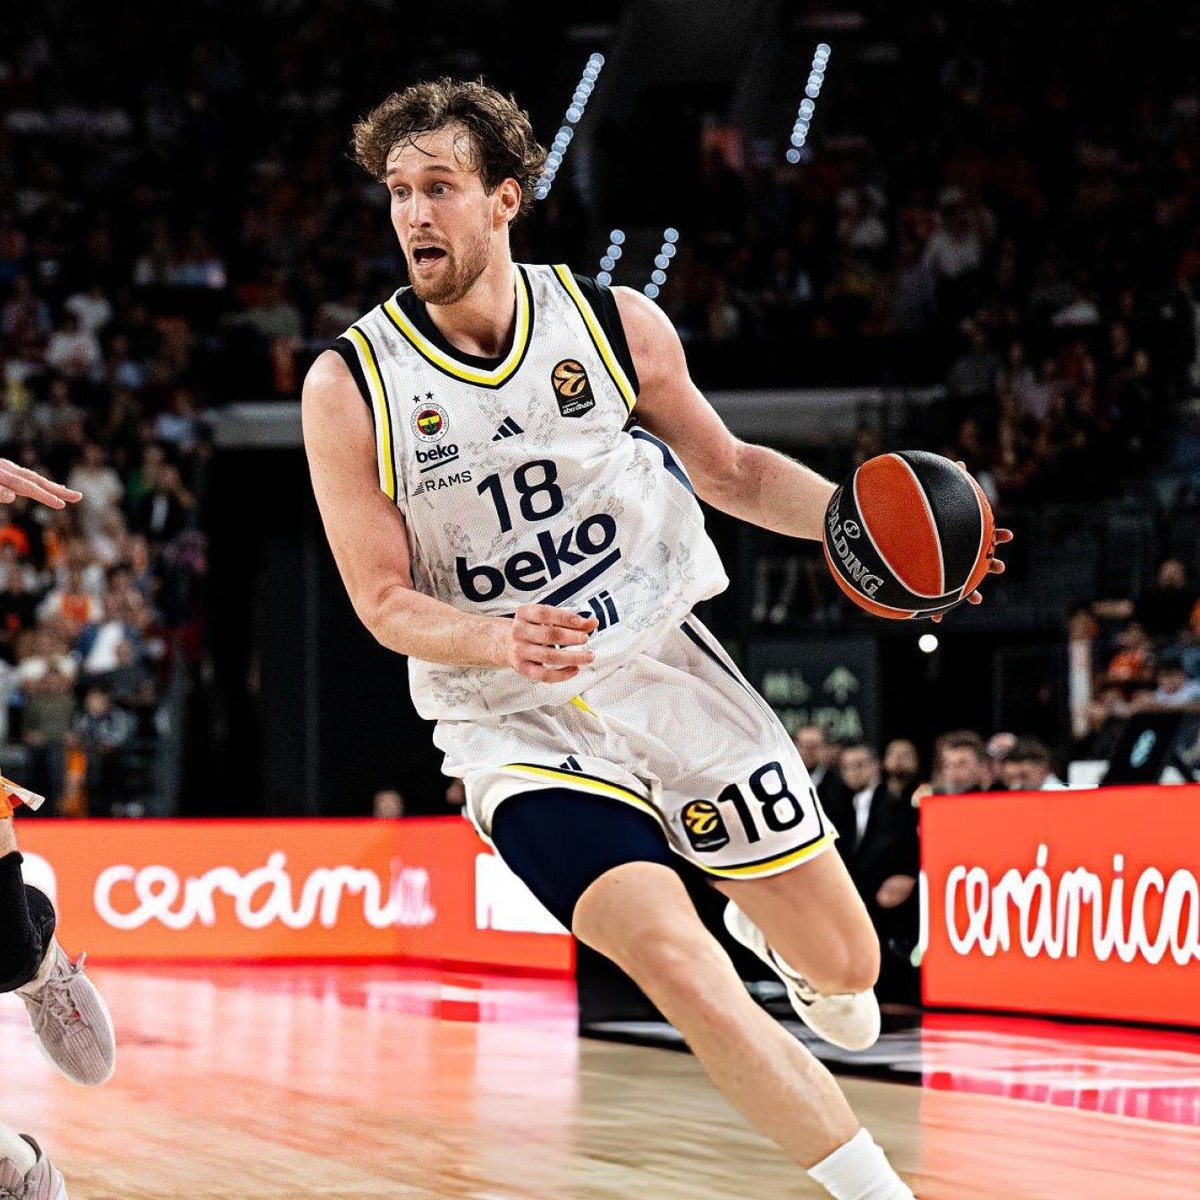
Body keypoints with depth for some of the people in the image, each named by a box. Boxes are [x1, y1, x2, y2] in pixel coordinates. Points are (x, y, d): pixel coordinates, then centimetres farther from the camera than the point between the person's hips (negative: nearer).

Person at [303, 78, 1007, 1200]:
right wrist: (505, 644, -27)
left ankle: (767, 930, 46)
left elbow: (732, 471, 12)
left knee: (843, 965, 8)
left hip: (664, 669, 3)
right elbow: (384, 601, -6)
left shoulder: (613, 322, -2)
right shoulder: (349, 388, -9)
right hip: (513, 725, -3)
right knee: (681, 970, -23)